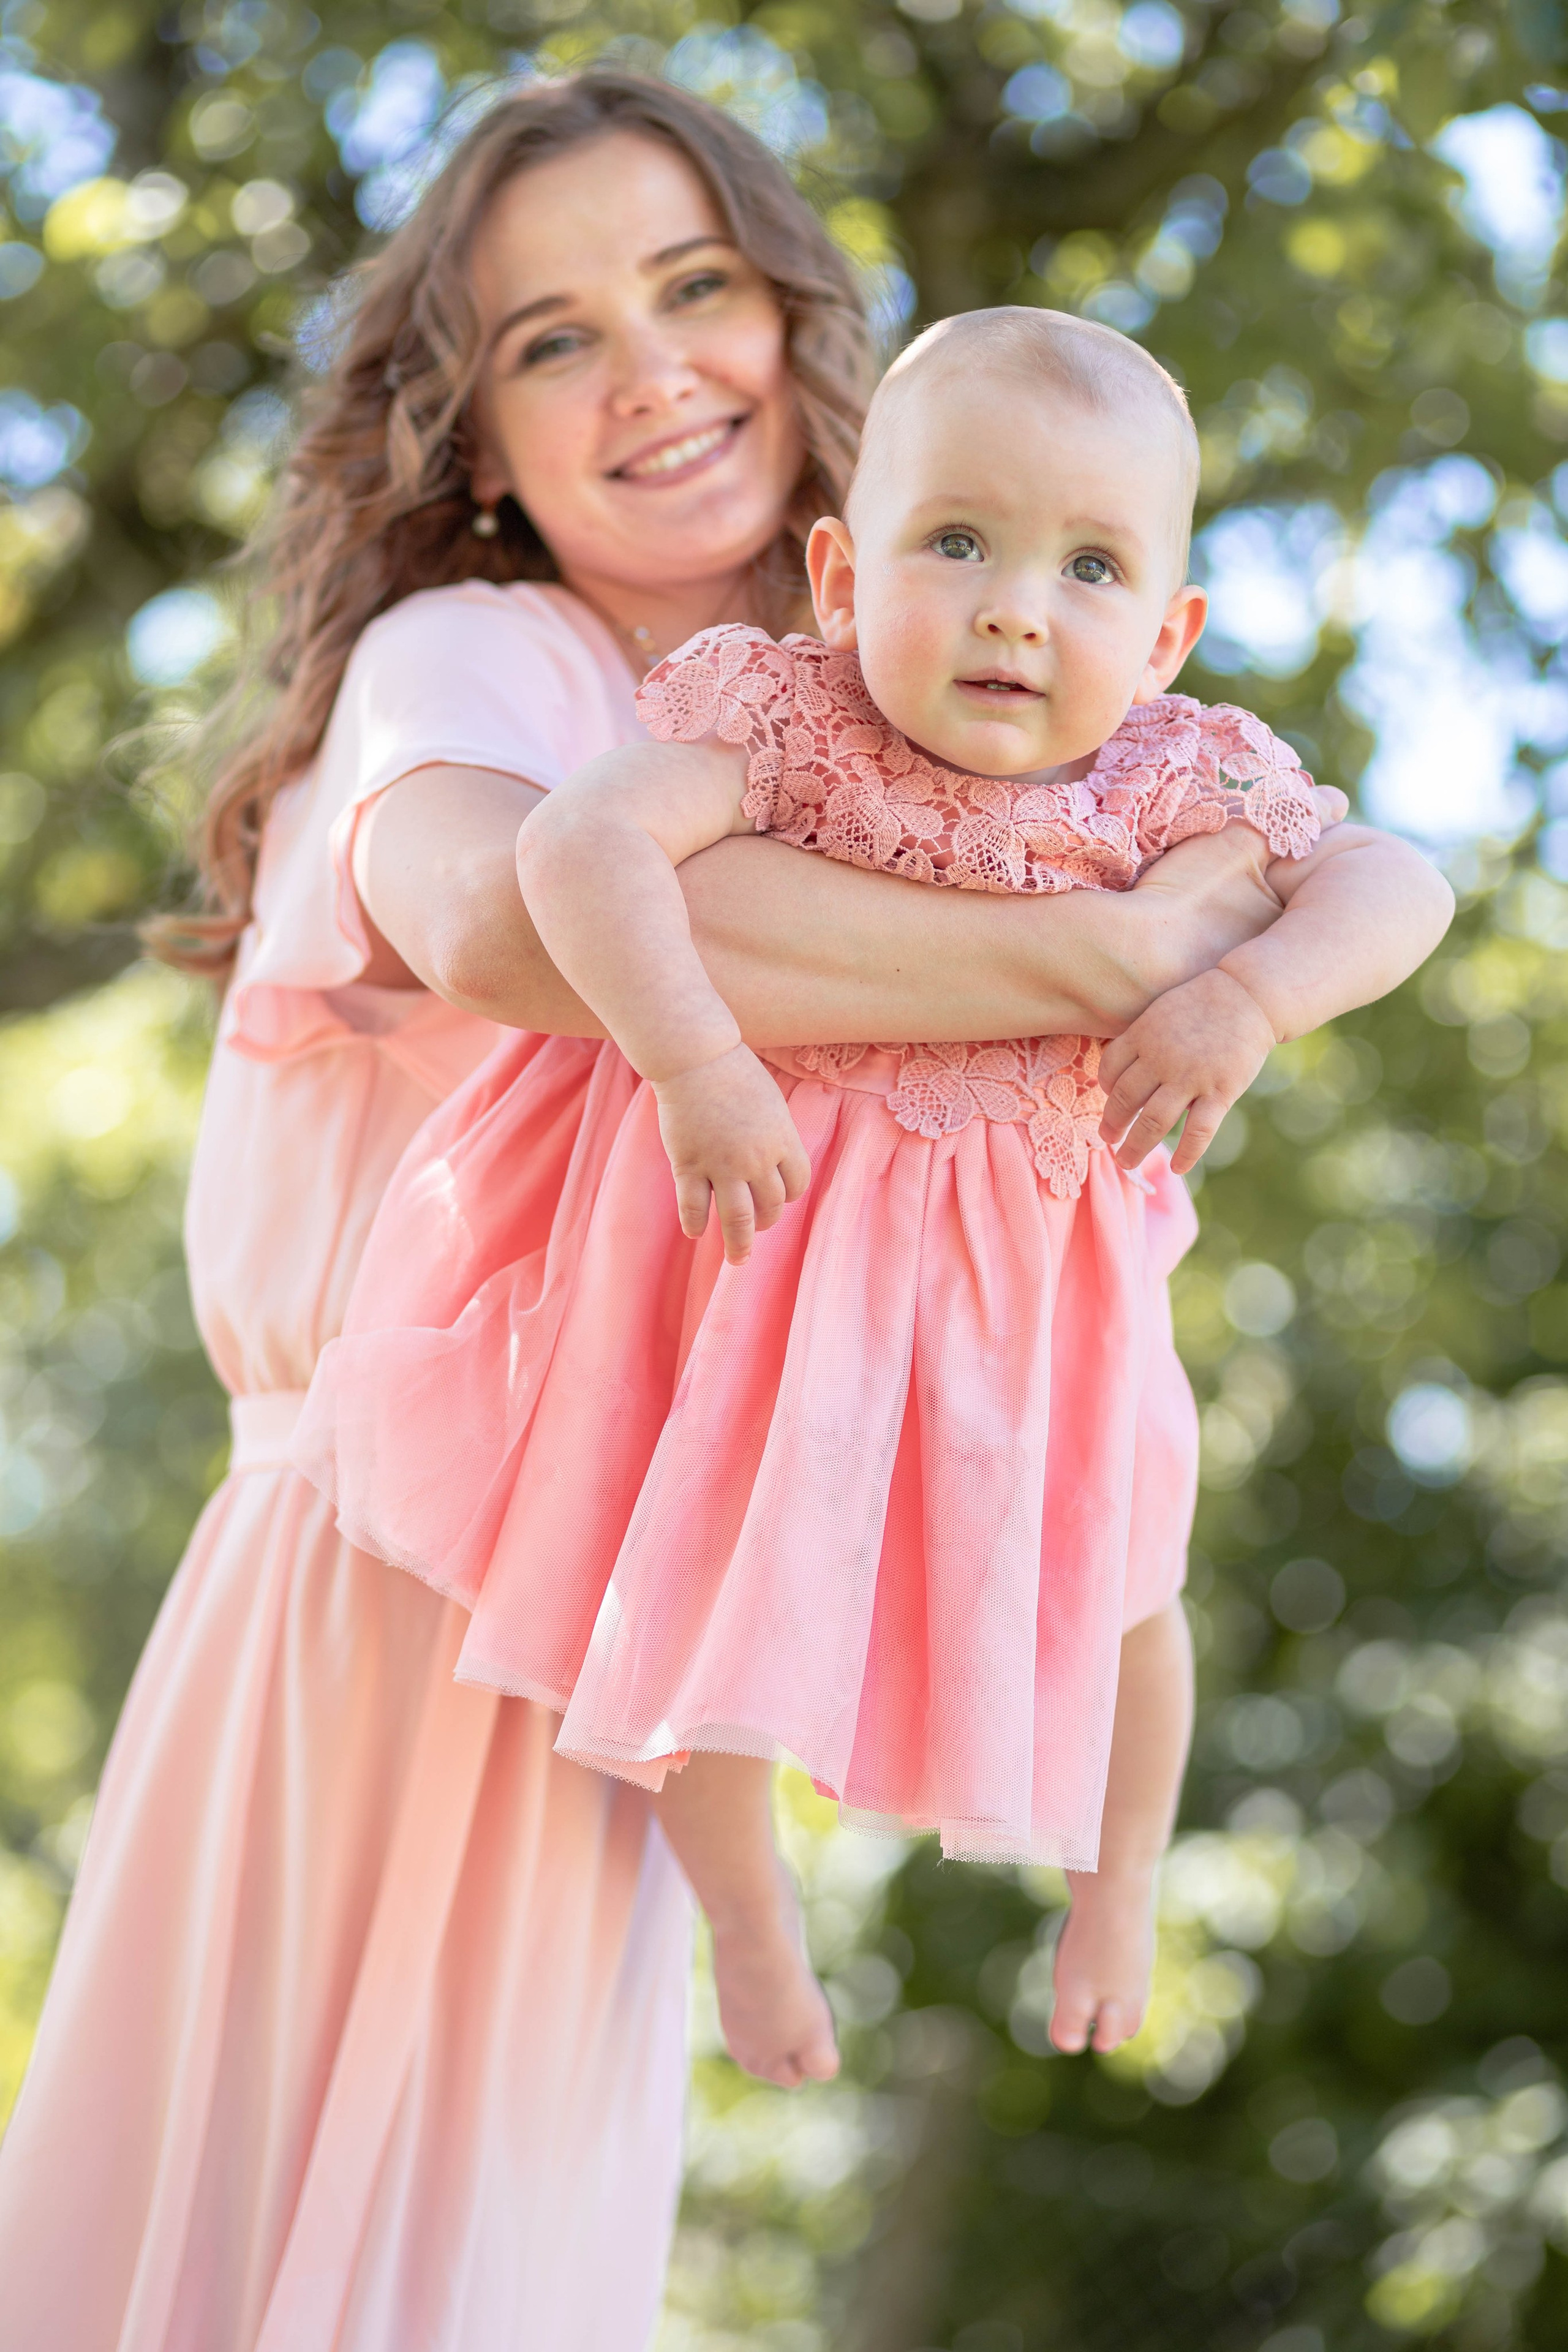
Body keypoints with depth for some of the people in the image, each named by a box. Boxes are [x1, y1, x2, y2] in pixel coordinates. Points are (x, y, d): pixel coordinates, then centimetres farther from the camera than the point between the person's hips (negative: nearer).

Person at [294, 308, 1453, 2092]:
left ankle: (1116, 1885, 48)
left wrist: (1245, 999, -30)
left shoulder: (1176, 785, -14)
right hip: (749, 1218, -2)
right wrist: (693, 1061, -42)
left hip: (1020, 1263, 2)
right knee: (701, 1582, 7)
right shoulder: (781, 718, -21)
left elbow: (1394, 885, -13)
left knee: (1102, 1585, 17)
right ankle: (744, 1910, 38)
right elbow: (583, 838, -33)